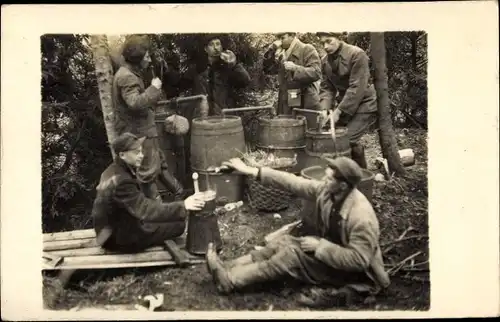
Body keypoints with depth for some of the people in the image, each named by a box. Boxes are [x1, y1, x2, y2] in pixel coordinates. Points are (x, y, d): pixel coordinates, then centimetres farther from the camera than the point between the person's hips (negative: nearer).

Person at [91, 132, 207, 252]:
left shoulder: (114, 170, 3)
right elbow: (146, 211, -35)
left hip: (116, 226, 10)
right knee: (178, 225, -10)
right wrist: (183, 206, -41)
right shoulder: (121, 181, -28)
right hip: (119, 237, -10)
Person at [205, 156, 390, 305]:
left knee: (293, 255, -21)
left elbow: (358, 260, -31)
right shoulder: (327, 190, -11)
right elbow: (293, 183, -10)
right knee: (284, 242, -9)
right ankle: (228, 269, -14)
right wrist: (252, 171, -11)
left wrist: (320, 246, -28)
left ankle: (230, 280, -22)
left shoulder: (361, 217, -33)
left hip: (351, 272, -8)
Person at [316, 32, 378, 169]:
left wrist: (339, 111, -26)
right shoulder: (325, 61, 2)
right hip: (344, 103, 7)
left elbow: (357, 88, -23)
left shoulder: (357, 54, -19)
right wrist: (325, 109, -16)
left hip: (364, 103, -7)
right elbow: (326, 88, 2)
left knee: (348, 138, -19)